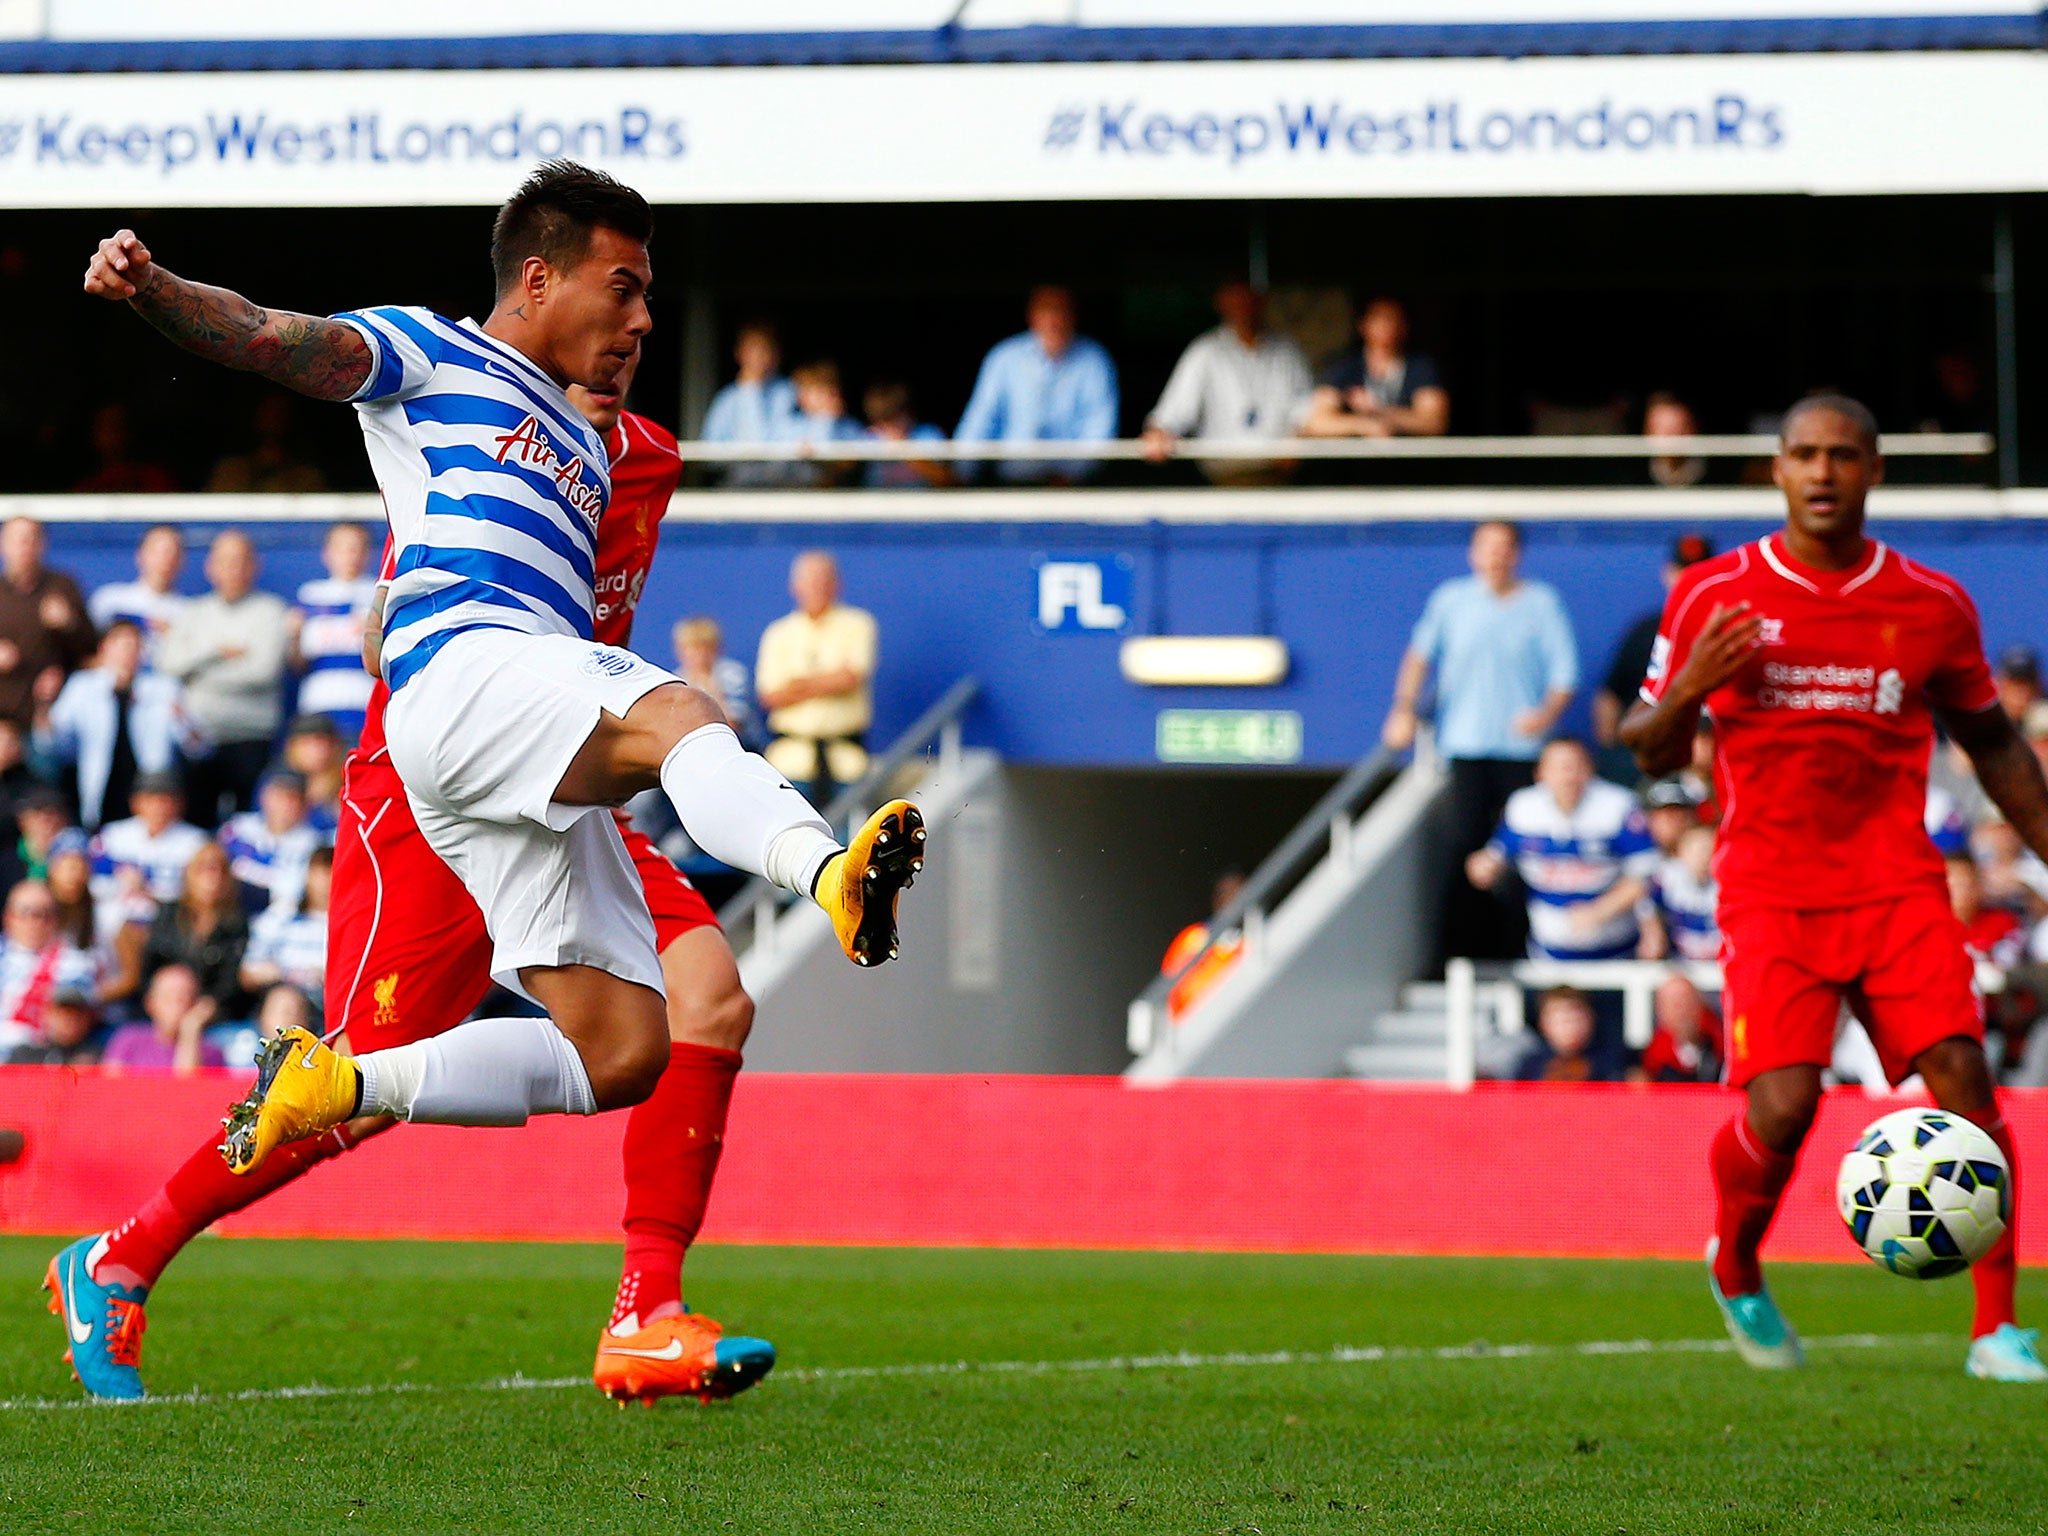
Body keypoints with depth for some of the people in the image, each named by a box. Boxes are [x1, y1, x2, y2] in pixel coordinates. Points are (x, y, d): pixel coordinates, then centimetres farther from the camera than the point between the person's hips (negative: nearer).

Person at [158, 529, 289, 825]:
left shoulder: (269, 610, 6)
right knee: (198, 817, -3)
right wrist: (220, 652, -6)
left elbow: (264, 669, -6)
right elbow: (169, 662, 4)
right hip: (200, 732, 3)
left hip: (250, 736, -3)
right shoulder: (195, 612, 18)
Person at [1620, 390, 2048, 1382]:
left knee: (1962, 1078, -16)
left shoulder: (1932, 606, 6)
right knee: (1780, 1106, -17)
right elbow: (1650, 752, 8)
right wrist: (1688, 688, -13)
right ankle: (1735, 1266, 16)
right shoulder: (1715, 595, 2)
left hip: (1900, 888, 2)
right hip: (1771, 892, -2)